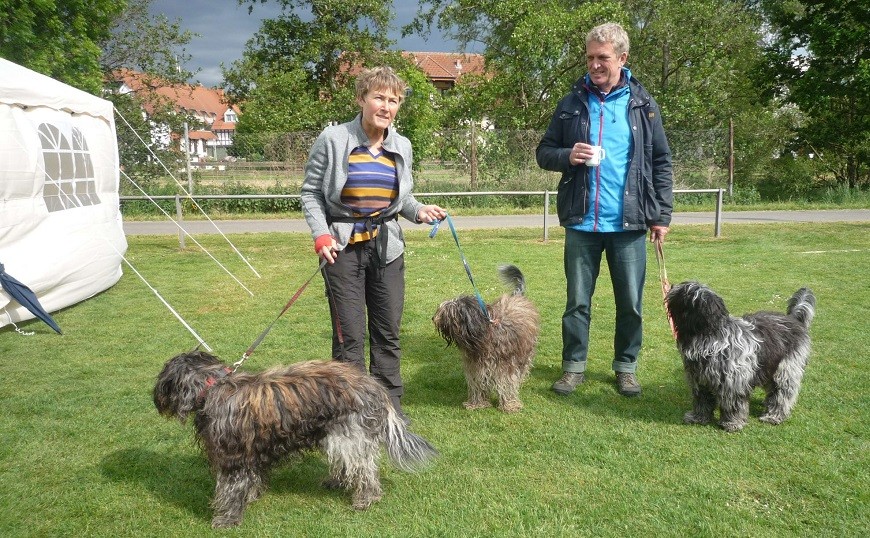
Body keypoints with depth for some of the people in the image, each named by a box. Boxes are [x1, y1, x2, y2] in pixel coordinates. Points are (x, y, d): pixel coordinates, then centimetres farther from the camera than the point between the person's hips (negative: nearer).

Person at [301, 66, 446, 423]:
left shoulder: (402, 147, 5)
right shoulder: (333, 140, -7)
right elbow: (311, 192, -2)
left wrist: (418, 211, -5)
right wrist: (321, 236, -13)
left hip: (387, 246, 4)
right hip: (343, 246, -4)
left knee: (388, 331, 11)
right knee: (350, 335, 0)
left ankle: (390, 403, 25)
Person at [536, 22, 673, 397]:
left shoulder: (642, 105, 4)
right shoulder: (572, 103, 5)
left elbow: (662, 164, 6)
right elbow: (543, 152, 8)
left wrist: (662, 215, 1)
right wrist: (567, 156, -14)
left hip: (629, 224, 0)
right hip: (581, 224, 0)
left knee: (630, 303, 9)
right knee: (577, 302, 8)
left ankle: (626, 367, 25)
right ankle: (573, 366, 22)